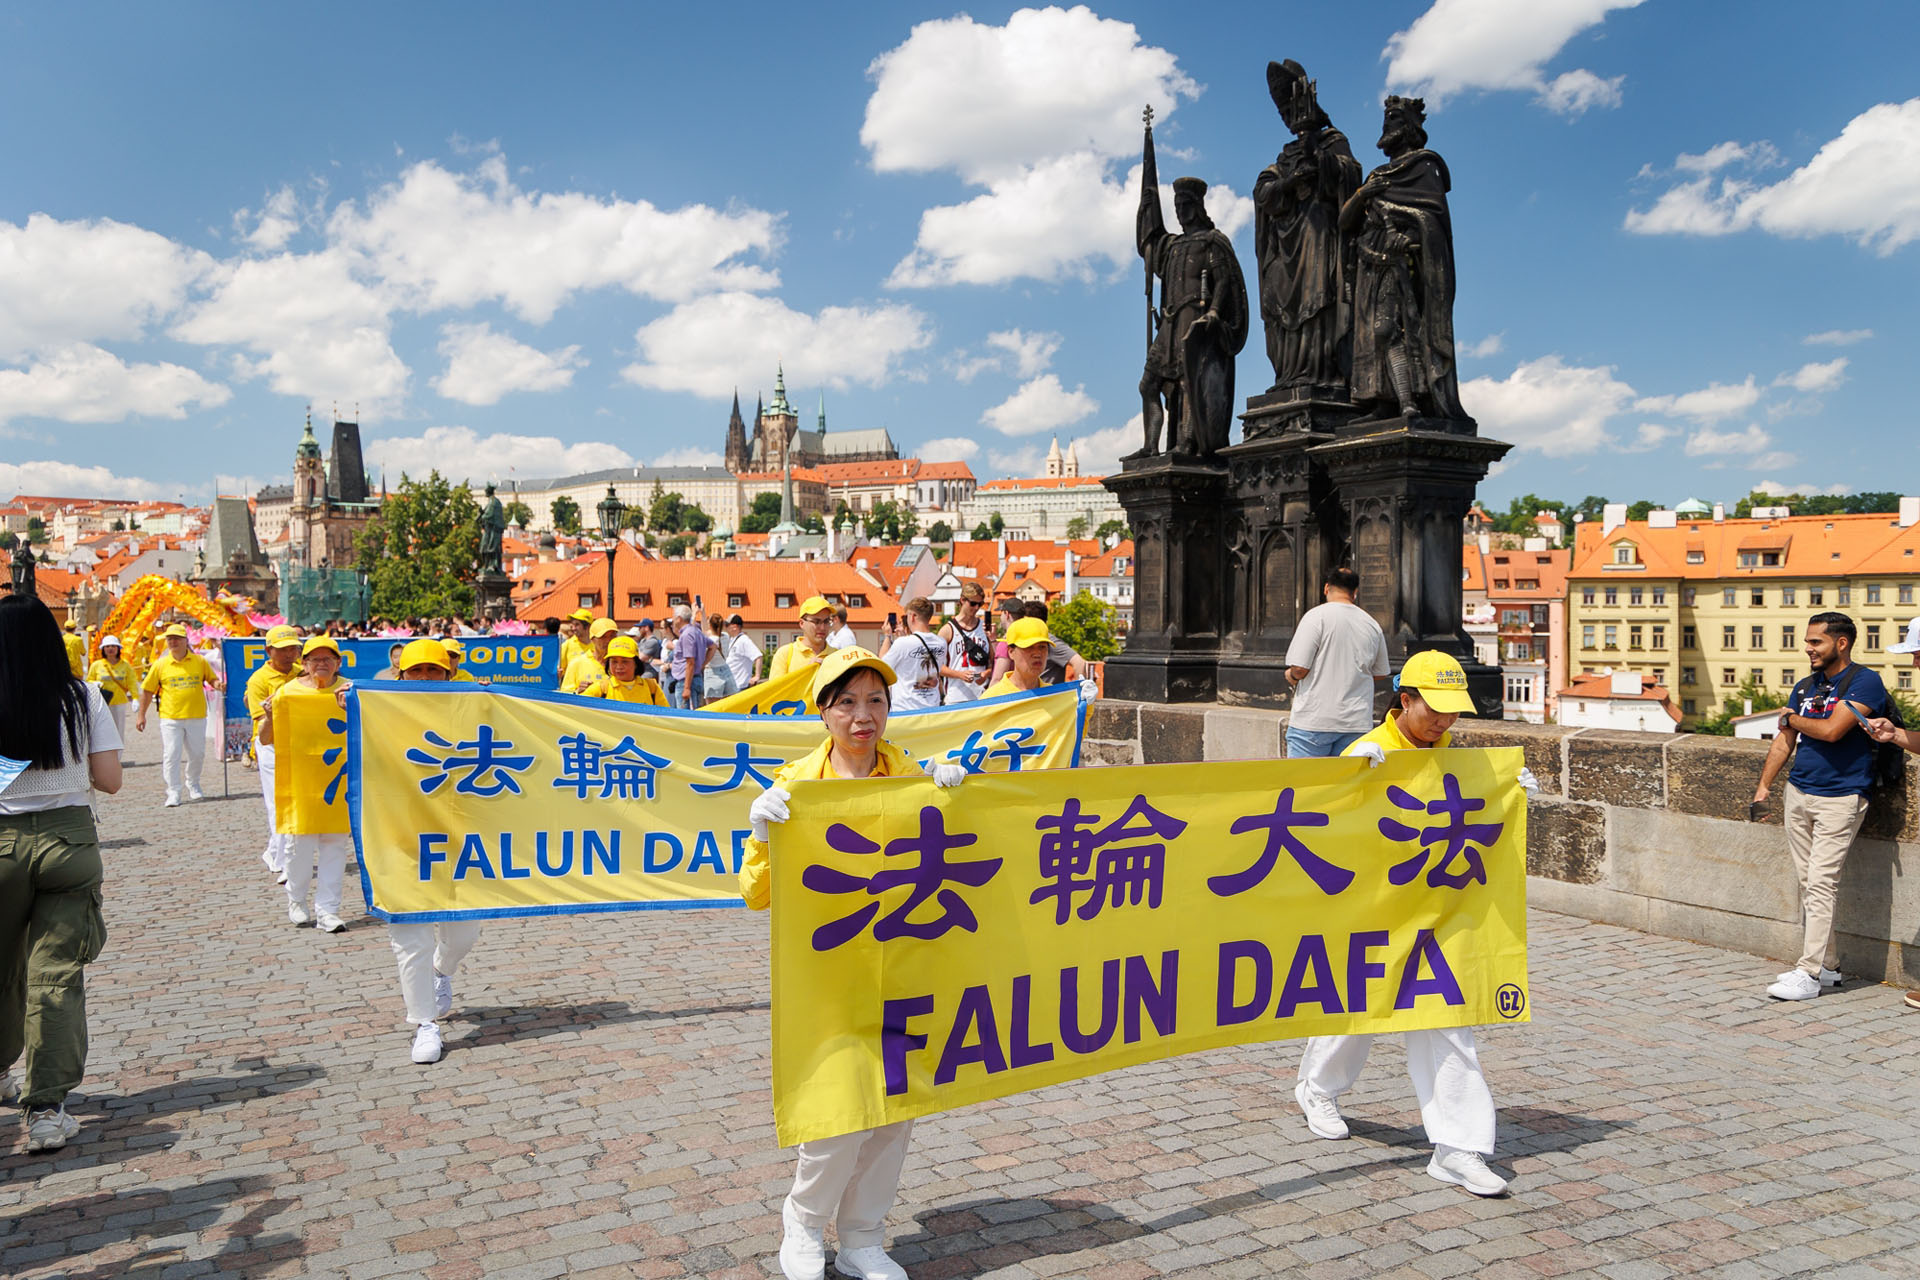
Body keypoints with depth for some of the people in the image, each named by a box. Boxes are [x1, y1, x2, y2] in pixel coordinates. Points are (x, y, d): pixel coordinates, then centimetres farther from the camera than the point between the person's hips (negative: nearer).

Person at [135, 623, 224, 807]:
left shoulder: (200, 661, 4)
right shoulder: (161, 664, 3)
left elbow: (213, 679, 14)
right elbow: (147, 690, 8)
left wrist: (218, 685, -11)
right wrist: (141, 714, 6)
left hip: (196, 717, 1)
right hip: (170, 717, -1)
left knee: (197, 754, 10)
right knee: (171, 755, -5)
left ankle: (193, 785, 33)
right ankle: (173, 793, 1)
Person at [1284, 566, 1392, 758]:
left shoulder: (1316, 616, -8)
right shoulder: (1372, 625, 9)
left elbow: (1299, 669, -13)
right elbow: (1380, 674, 19)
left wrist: (1290, 676, 9)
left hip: (1314, 721, -5)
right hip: (1357, 723, 5)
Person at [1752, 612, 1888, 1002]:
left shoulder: (1864, 682, -9)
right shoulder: (1804, 687, 13)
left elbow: (1831, 730, -20)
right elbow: (1784, 741, 16)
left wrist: (1792, 718, -1)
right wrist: (1764, 785, 10)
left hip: (1839, 798, -7)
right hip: (1798, 793, 7)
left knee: (1821, 885, -9)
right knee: (1808, 883, 10)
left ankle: (1809, 974, -7)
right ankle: (1828, 965, 20)